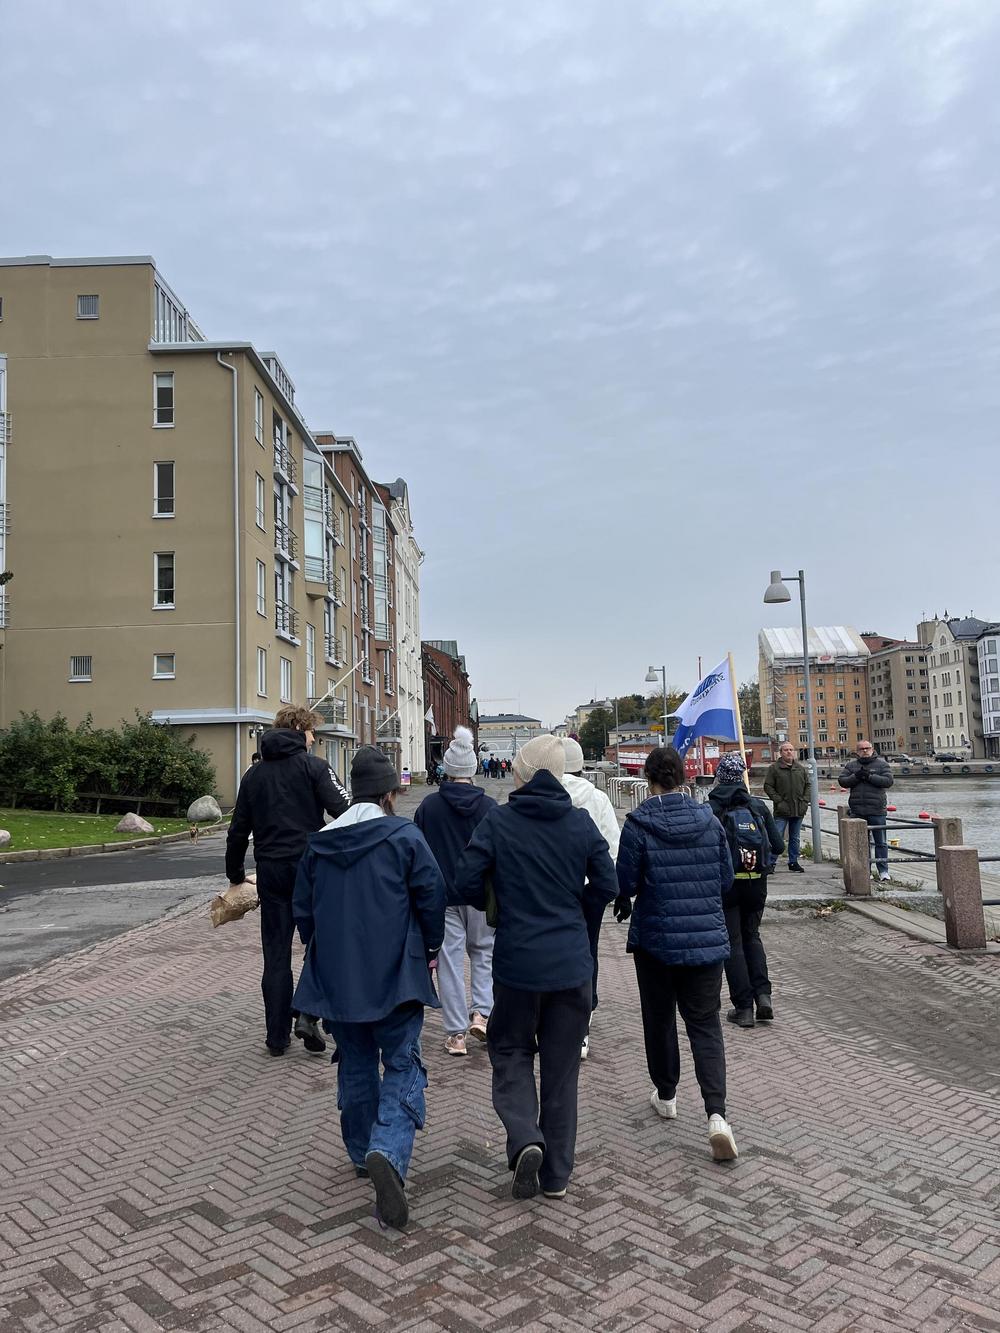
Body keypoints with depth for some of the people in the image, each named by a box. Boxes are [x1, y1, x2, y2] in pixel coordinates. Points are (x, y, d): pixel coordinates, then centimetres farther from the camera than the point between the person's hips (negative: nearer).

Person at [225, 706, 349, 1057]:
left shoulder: (253, 774, 13)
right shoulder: (312, 766, -3)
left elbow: (238, 830, 16)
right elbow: (344, 811, -16)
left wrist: (236, 875, 25)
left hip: (270, 871, 5)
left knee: (276, 955, 10)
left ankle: (277, 1036, 15)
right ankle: (308, 1013, -2)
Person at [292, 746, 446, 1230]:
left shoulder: (318, 844, 4)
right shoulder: (404, 836, -9)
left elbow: (303, 910, 11)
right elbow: (432, 896, -8)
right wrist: (430, 948, 8)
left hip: (335, 977, 4)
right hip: (394, 976, -4)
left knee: (356, 1065, 20)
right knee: (402, 1065, 1)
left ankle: (363, 1151, 31)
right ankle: (389, 1152, -19)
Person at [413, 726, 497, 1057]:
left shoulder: (429, 805, -5)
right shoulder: (488, 806, -6)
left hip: (441, 896, 0)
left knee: (449, 959, 6)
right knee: (484, 952, 19)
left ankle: (456, 1033, 9)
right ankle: (481, 1012, 4)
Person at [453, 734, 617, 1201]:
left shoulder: (498, 822, -9)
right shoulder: (581, 823, -3)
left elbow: (466, 883, -10)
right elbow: (607, 886, 0)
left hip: (517, 961, -2)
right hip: (572, 963, 2)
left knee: (510, 1051, 17)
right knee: (562, 1066, 14)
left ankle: (525, 1137, -5)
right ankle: (556, 1174, 22)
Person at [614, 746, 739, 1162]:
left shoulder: (638, 825, -13)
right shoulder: (709, 820, -2)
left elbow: (625, 882, -9)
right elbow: (726, 879, 5)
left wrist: (622, 905, 14)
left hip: (655, 939, -2)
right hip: (708, 938, 2)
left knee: (659, 1018, 18)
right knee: (705, 1023, 8)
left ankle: (666, 1095, 35)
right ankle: (717, 1115, -7)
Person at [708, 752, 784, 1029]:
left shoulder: (710, 809, -11)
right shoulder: (758, 806, -1)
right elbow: (778, 846, -2)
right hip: (756, 884, 3)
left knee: (733, 943, 7)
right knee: (752, 936, 21)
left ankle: (743, 1007, 7)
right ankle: (763, 994, 7)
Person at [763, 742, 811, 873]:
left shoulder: (801, 768, 10)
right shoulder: (774, 768, -3)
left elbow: (807, 785, 15)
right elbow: (768, 787, -5)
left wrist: (805, 801, 2)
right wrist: (779, 801, -12)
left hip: (799, 810, 4)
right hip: (781, 812, -4)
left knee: (795, 838, 13)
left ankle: (793, 862, 23)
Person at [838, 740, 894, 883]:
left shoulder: (881, 764, 3)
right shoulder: (851, 766, 12)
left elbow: (888, 781, -10)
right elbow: (842, 781, 3)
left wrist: (870, 776, -17)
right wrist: (856, 776, -13)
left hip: (876, 811, -3)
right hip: (857, 811, 3)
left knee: (880, 842, 0)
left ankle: (883, 872, 5)